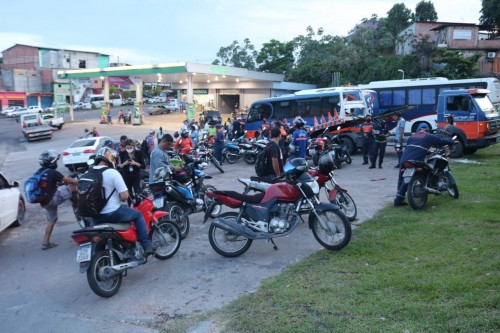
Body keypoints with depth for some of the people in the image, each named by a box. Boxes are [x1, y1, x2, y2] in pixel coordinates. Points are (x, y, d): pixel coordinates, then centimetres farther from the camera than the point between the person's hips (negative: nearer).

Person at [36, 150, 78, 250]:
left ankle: (45, 243, 21)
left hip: (44, 202, 8)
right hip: (52, 198, -8)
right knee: (74, 186, -8)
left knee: (51, 221, 20)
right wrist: (77, 180, 4)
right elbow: (69, 180, -14)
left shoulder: (39, 172, 9)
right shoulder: (53, 173, -15)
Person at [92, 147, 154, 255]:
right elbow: (125, 196, -19)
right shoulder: (112, 172, -15)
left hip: (96, 216, 6)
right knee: (138, 215, 16)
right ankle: (146, 245, 14)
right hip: (113, 213, -5)